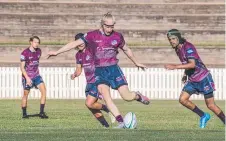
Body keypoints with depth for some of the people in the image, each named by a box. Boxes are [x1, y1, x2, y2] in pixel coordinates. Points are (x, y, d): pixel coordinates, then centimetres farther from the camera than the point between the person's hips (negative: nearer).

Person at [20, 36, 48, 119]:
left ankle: (41, 112, -10)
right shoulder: (25, 53, -14)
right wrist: (27, 78, -22)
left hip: (36, 75, 5)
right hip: (27, 76, -5)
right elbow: (22, 67, -14)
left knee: (44, 91, -11)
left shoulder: (39, 51, 5)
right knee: (26, 94, 4)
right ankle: (24, 114, 19)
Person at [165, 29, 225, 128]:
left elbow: (192, 64, -32)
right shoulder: (178, 49, 7)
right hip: (192, 80, 8)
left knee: (210, 105, -7)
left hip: (203, 78, -8)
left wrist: (175, 67, -36)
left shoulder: (188, 47, -19)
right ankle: (203, 116, 9)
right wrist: (185, 74, 14)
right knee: (182, 99, -7)